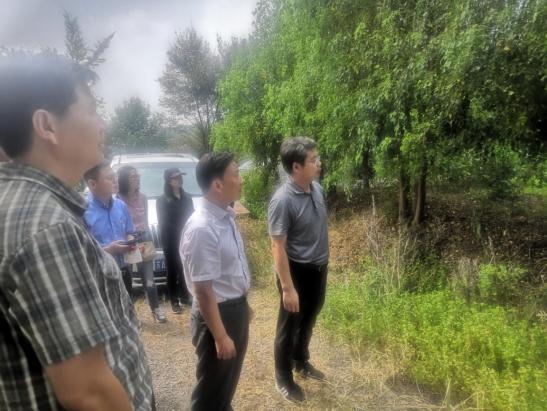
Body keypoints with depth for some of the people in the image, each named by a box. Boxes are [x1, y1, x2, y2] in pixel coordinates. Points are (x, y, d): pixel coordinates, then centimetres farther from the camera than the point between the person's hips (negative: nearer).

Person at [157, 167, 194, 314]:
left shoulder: (187, 197, 8)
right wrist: (166, 244, -13)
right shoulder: (162, 200, -6)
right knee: (173, 271, 7)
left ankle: (184, 296, 29)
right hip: (171, 241, -4)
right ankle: (174, 301, 17)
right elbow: (163, 224, -9)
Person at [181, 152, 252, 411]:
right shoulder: (202, 229, -30)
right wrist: (220, 337, -18)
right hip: (219, 313, -8)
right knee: (213, 386, 17)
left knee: (229, 378, 30)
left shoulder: (226, 216, -1)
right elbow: (203, 291, -25)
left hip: (236, 307, 8)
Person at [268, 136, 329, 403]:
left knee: (308, 321, 25)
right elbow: (277, 246, -23)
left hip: (319, 268, 7)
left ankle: (301, 362, 49)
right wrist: (287, 287, -22)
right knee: (289, 326, 13)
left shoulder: (317, 189, -2)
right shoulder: (283, 200, -25)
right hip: (297, 271, -7)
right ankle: (283, 378, 35)